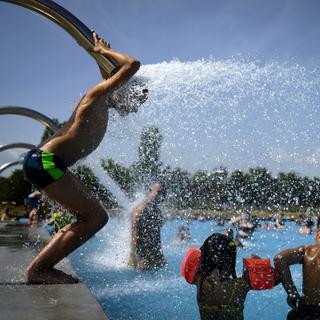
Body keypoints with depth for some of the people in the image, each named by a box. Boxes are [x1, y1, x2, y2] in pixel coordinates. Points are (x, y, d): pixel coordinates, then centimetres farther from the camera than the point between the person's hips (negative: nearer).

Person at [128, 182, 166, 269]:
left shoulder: (158, 211, 9)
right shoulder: (140, 209, -13)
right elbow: (134, 233, -17)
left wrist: (160, 251, 18)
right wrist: (133, 254, -21)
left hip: (156, 252, 7)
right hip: (142, 252, -7)